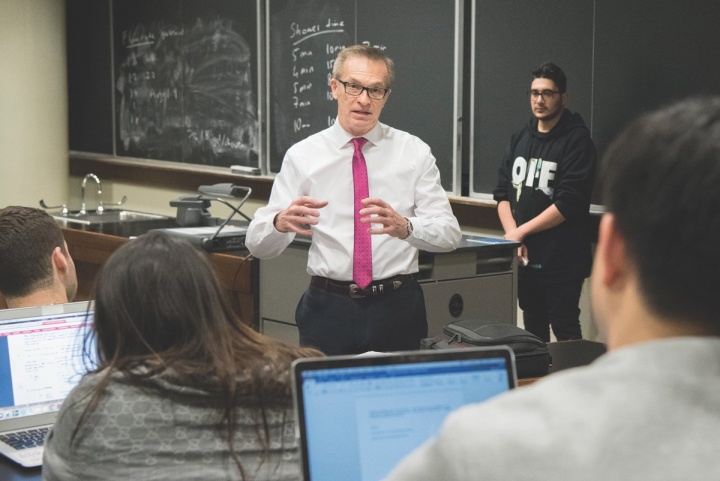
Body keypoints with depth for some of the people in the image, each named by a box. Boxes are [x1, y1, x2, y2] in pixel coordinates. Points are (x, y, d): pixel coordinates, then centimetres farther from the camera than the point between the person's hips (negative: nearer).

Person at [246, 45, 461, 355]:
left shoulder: (414, 152, 1)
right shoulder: (303, 155, 0)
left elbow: (449, 233, -9)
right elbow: (257, 244, -5)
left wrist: (404, 226, -31)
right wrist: (281, 222, -29)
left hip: (398, 307, 0)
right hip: (328, 307, 0)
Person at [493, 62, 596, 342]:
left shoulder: (576, 140, -8)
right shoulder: (521, 138, 13)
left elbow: (568, 204, -15)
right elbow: (502, 192, 10)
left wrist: (521, 232, -12)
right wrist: (512, 234, -6)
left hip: (562, 260, -6)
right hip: (525, 256, 6)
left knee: (565, 331, -2)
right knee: (533, 332, 14)